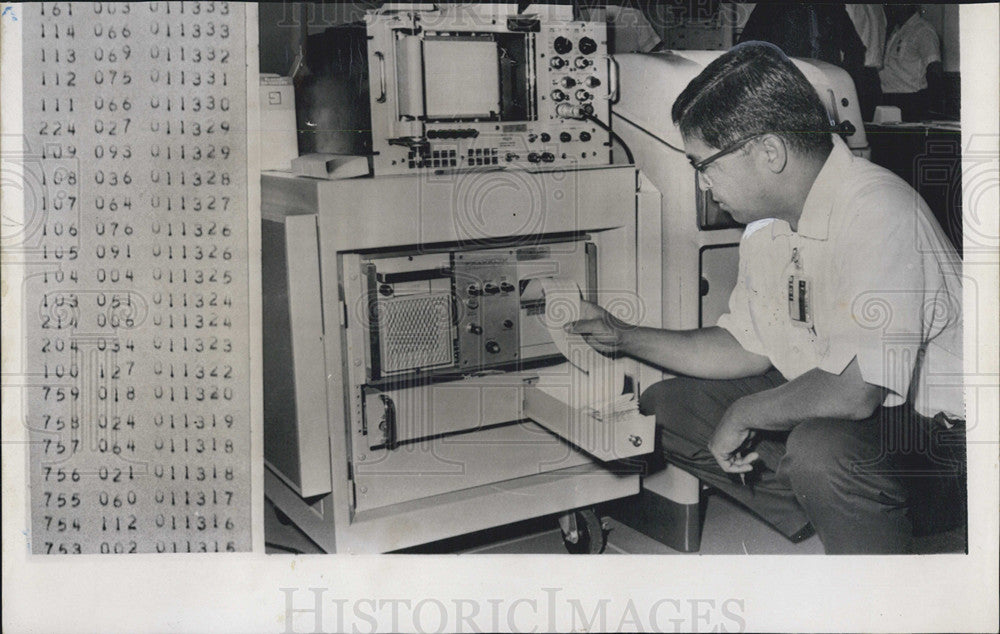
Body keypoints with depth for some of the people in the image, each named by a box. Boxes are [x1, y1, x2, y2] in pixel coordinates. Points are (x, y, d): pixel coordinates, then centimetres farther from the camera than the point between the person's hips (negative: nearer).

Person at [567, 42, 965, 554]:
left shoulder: (879, 214, -27)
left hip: (936, 430, -9)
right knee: (666, 407, 6)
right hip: (825, 406, 9)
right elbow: (749, 348, 13)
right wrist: (623, 338, 11)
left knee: (820, 449, -39)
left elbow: (852, 392, -34)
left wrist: (742, 415, -18)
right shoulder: (768, 223, 2)